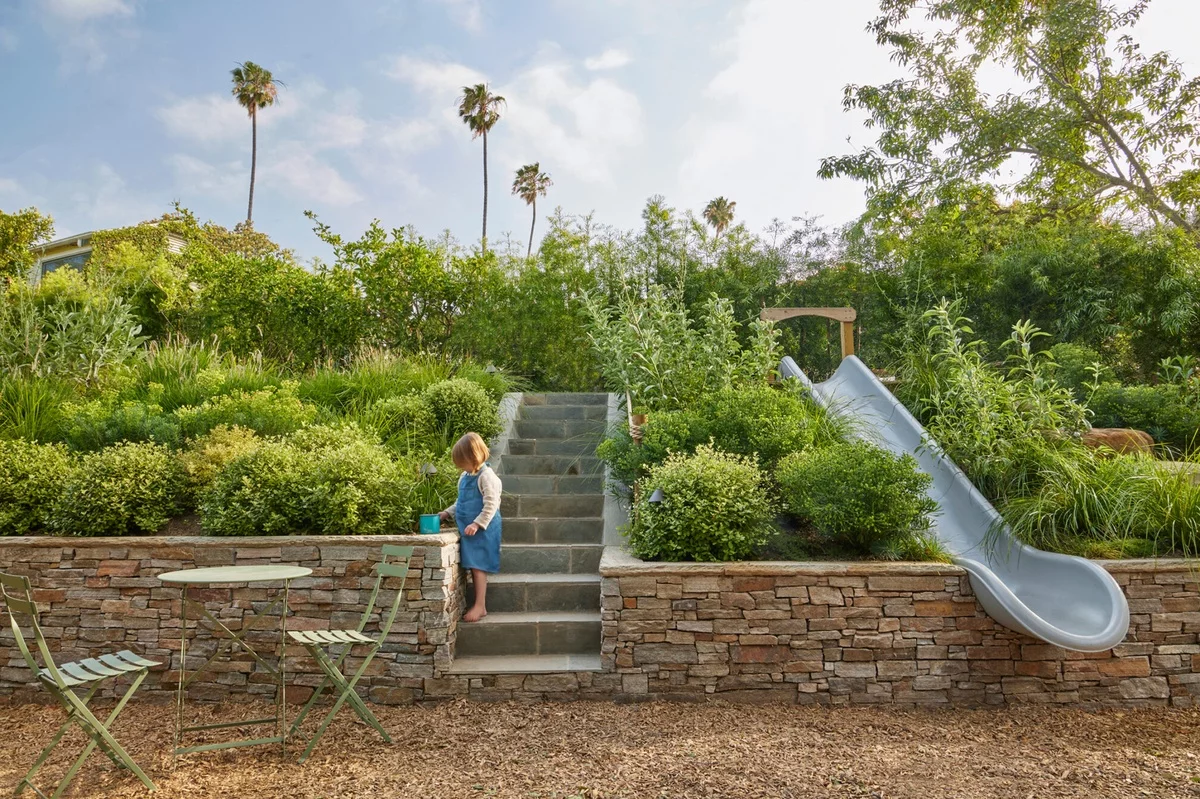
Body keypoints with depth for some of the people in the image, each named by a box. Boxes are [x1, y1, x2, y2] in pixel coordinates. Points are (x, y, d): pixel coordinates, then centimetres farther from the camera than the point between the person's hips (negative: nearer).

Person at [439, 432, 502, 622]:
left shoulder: (486, 476, -15)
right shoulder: (465, 477, 13)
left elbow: (491, 505, -20)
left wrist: (477, 524, -23)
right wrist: (448, 513, 13)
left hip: (482, 530, -8)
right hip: (468, 529, 8)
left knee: (478, 566, -6)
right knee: (473, 567, 11)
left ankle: (480, 606, 0)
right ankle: (478, 603, 19)